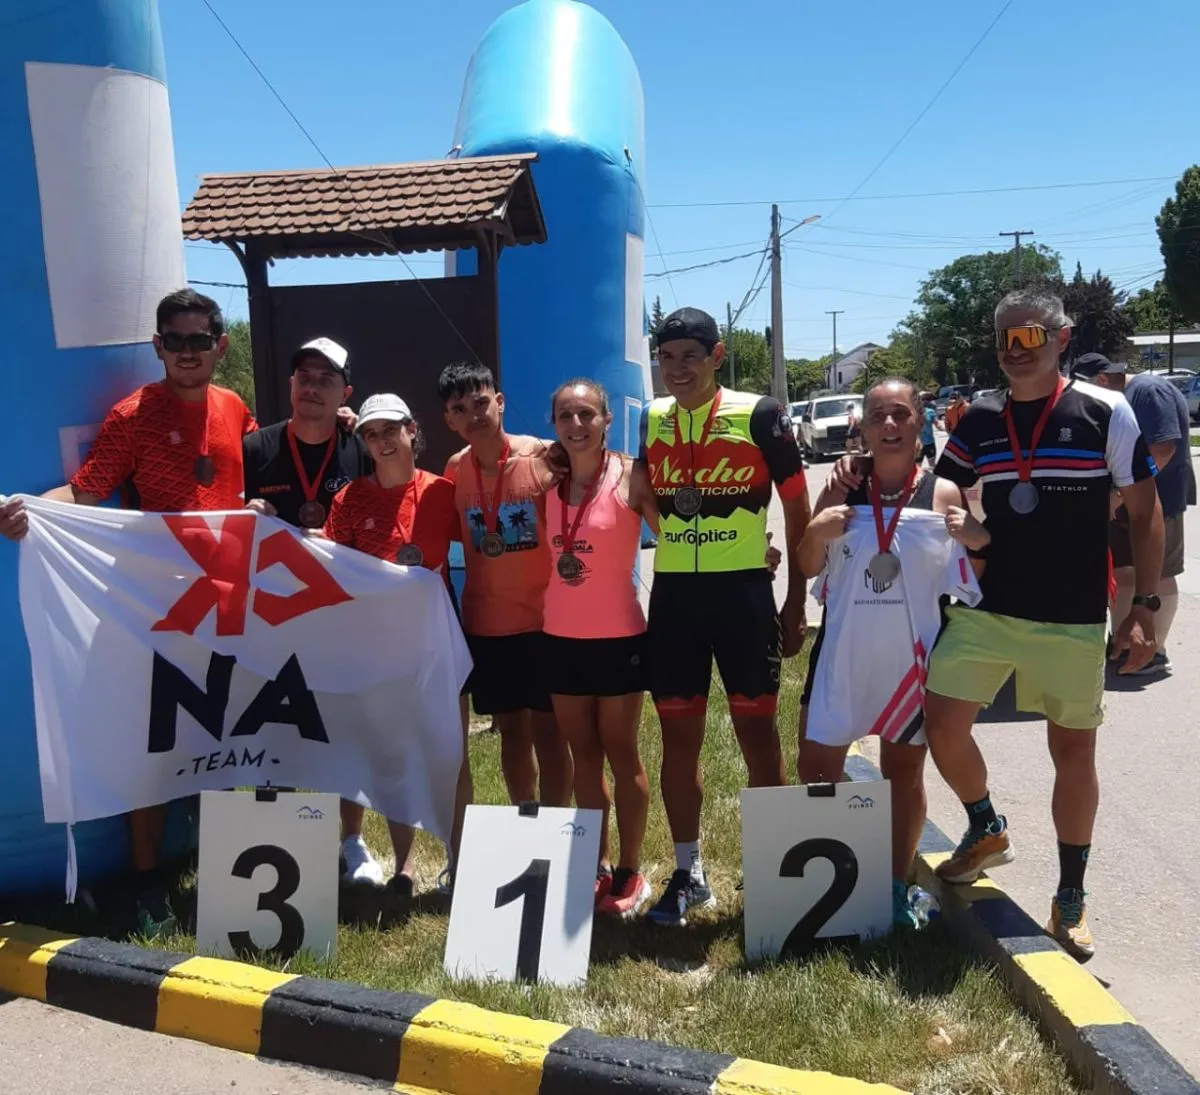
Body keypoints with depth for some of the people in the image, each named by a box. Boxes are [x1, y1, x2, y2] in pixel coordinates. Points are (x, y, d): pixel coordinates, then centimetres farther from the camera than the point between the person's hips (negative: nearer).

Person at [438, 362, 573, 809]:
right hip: (483, 622, 4)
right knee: (511, 729, 15)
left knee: (547, 730, 3)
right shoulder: (455, 470, 1)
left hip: (542, 618, -4)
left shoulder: (544, 457, -12)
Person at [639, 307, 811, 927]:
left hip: (744, 593, -3)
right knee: (678, 740, 9)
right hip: (673, 596, 4)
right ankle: (688, 872, 23)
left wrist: (796, 604, -3)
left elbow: (798, 511, -1)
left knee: (756, 735, 4)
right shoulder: (647, 424, 7)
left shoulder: (759, 416, -5)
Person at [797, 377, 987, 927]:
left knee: (904, 771, 12)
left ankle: (897, 889, 28)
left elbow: (974, 575, 1)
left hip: (912, 654, -1)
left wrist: (980, 541, -19)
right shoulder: (839, 491, -1)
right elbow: (807, 569, 5)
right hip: (843, 652, 2)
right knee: (816, 767, 6)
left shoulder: (945, 493, -4)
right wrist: (817, 533, -15)